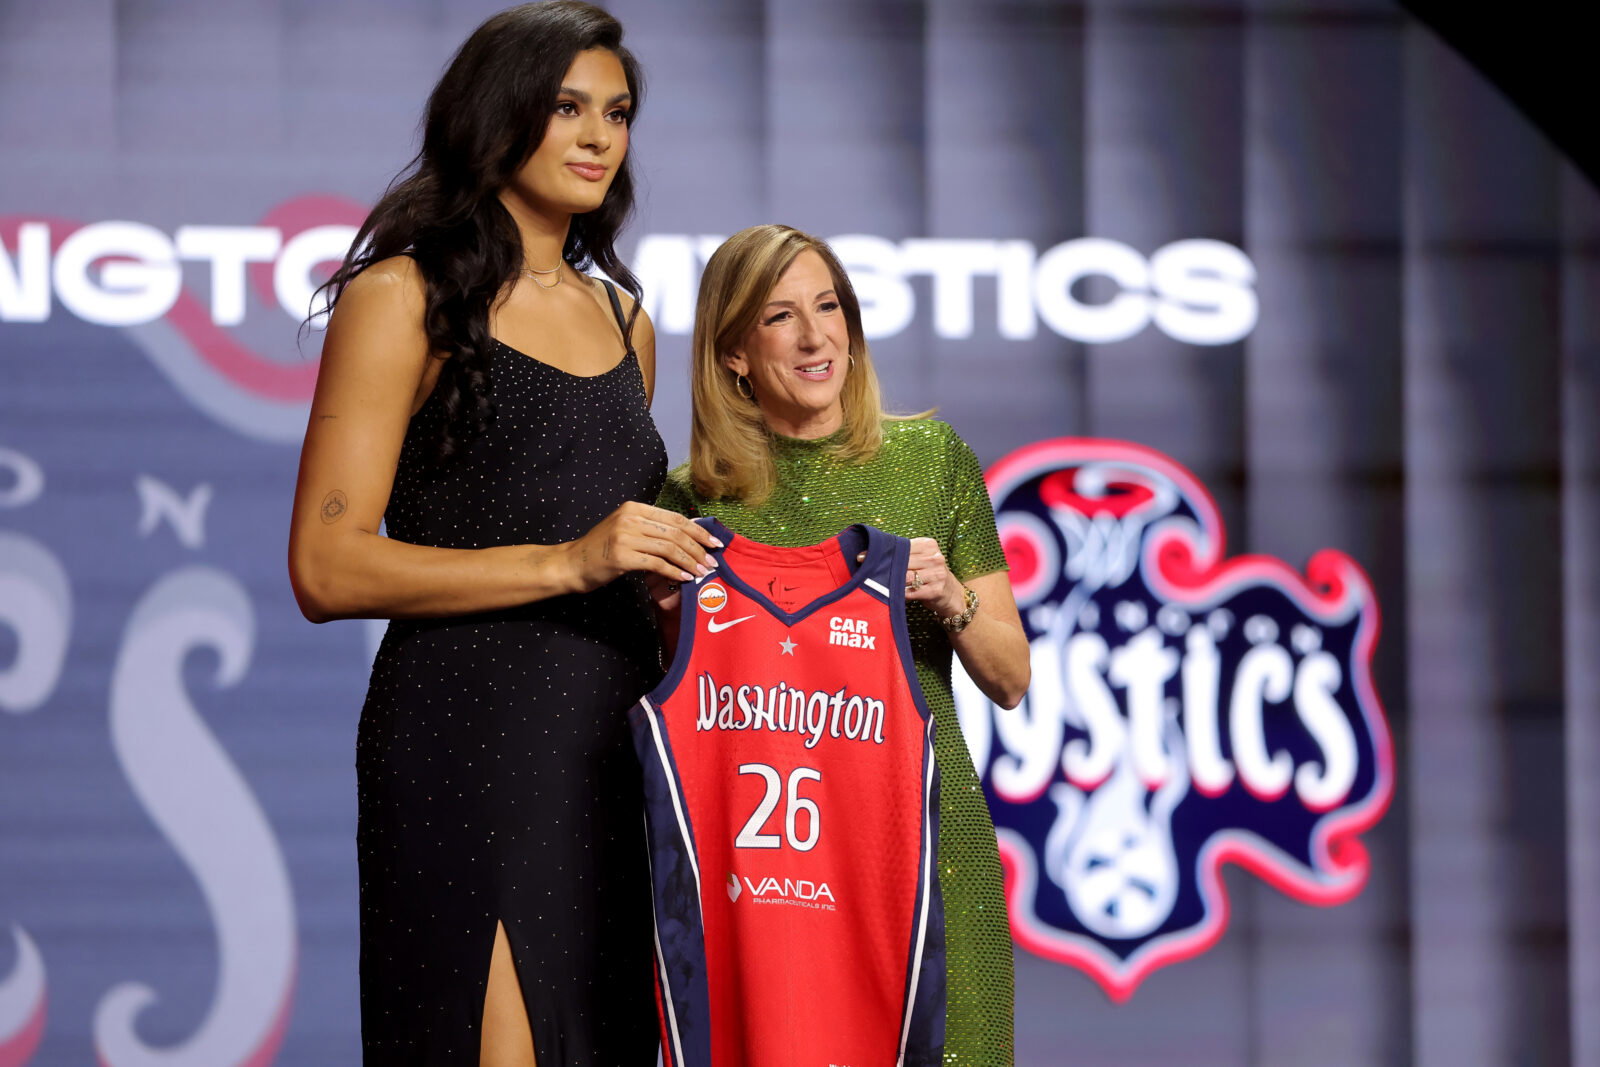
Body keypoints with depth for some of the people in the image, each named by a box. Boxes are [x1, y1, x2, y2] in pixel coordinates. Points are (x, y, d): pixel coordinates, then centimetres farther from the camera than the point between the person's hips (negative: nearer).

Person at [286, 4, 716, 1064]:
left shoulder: (624, 322, 20)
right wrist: (567, 562, -15)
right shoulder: (406, 299, -1)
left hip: (620, 733, 6)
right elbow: (327, 567, -10)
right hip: (470, 736, -6)